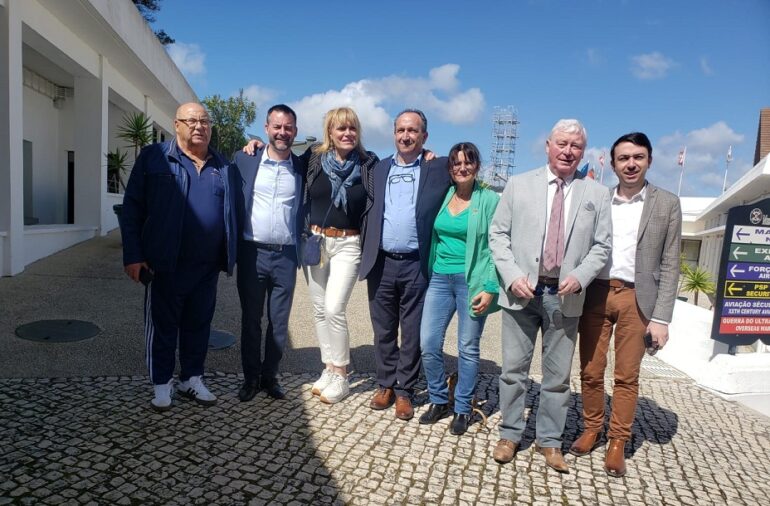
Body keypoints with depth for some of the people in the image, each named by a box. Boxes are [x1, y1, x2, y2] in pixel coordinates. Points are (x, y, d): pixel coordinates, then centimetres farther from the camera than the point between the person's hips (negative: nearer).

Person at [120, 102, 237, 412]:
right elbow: (132, 208, -3)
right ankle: (162, 384, 24)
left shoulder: (221, 165, 11)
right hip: (166, 264, -3)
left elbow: (230, 211, 17)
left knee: (198, 324, 14)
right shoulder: (154, 158, -1)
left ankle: (192, 379, 29)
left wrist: (229, 256, 11)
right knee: (163, 325, 8)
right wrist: (133, 256, -9)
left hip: (208, 266, 4)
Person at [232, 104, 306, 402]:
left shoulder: (303, 167, 4)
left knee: (279, 322, 9)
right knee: (250, 319, 10)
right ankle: (250, 378, 25)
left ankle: (270, 376, 26)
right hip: (252, 253, -1)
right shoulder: (244, 160, 1)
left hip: (286, 256, 1)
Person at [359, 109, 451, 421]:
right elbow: (368, 214, 12)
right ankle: (385, 385, 28)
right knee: (383, 330, 12)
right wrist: (366, 255, 5)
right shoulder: (378, 170, 11)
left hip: (417, 266, -2)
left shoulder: (439, 169, 2)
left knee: (412, 333, 7)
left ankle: (404, 391, 22)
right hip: (381, 263, 3)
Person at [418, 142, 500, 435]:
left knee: (468, 348, 5)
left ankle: (463, 409, 23)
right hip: (440, 278, 4)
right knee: (428, 345, 2)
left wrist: (490, 288, -11)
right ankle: (439, 400, 23)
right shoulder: (442, 196, 8)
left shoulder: (489, 200, -3)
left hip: (471, 281, -4)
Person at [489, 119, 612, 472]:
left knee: (558, 374, 10)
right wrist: (512, 276, -10)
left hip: (565, 295, 1)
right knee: (514, 368, 8)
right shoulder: (519, 185, 5)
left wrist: (580, 276, -11)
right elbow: (498, 234, 2)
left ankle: (549, 441, 26)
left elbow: (602, 245, 6)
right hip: (522, 291, -1)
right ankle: (510, 434, 24)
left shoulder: (596, 194, 7)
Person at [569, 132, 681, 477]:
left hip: (636, 298, -1)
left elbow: (669, 265, 0)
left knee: (627, 376, 6)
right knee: (590, 371, 9)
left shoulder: (667, 204, 2)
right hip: (595, 295, 2)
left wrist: (661, 317, -6)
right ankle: (591, 429, 28)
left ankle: (617, 443, 21)